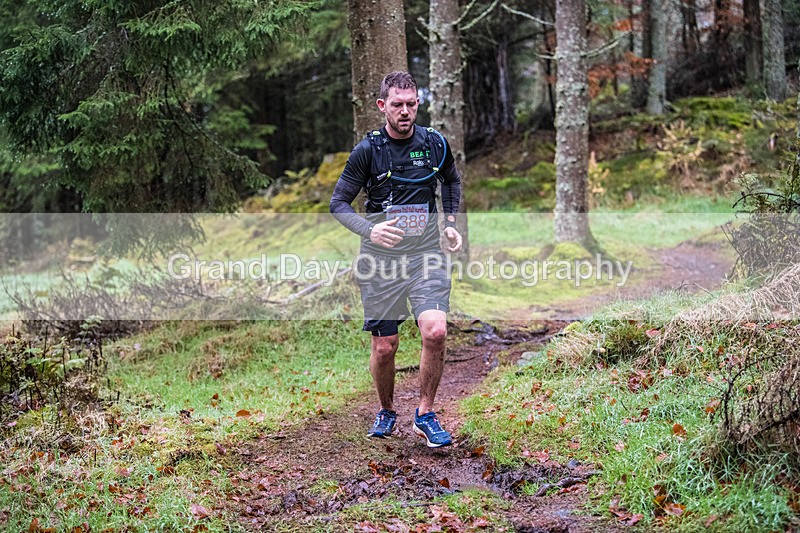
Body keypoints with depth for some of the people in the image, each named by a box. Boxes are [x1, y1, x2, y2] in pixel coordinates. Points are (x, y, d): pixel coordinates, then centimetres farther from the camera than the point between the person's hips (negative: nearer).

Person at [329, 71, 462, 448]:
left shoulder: (436, 144, 3)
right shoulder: (367, 150, -5)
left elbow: (452, 181, 25)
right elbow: (338, 203, 1)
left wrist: (450, 223, 13)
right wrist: (369, 230, -16)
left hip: (426, 253, 1)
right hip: (380, 258, -1)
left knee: (435, 332, -18)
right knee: (384, 346, 2)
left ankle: (425, 415, 2)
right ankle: (386, 411, 30)